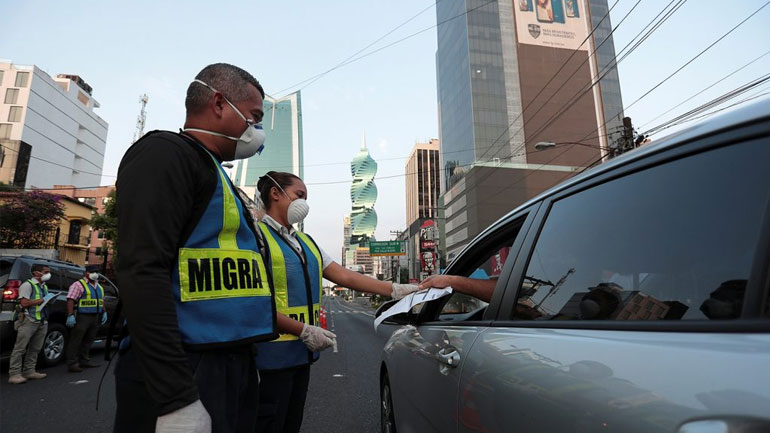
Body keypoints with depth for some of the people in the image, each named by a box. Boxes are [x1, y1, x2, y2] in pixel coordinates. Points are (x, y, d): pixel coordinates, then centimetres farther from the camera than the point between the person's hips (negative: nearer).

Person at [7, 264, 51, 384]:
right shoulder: (27, 285, -7)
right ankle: (14, 374, -4)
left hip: (42, 321, 8)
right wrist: (41, 300, -12)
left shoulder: (44, 286, 20)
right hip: (28, 320, -8)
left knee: (35, 348, 10)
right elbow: (24, 303, -16)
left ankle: (29, 371, 17)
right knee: (20, 348, -7)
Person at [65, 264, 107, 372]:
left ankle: (85, 361, 22)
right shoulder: (79, 284, -7)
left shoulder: (99, 286, 19)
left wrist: (104, 313, 18)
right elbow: (70, 300, -15)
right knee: (75, 341, -3)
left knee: (88, 341, 14)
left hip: (95, 318, 8)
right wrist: (70, 315, -22)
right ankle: (72, 364, 0)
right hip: (82, 317, -8)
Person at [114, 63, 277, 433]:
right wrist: (177, 400, -26)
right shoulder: (165, 153, -9)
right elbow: (142, 274, -22)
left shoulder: (214, 174, 19)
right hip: (185, 372, -9)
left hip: (234, 367, 9)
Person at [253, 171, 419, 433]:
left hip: (301, 352, 8)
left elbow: (344, 276, 6)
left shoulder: (306, 242, 14)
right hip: (271, 354, -7)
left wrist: (394, 290, -2)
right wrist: (304, 331, -19)